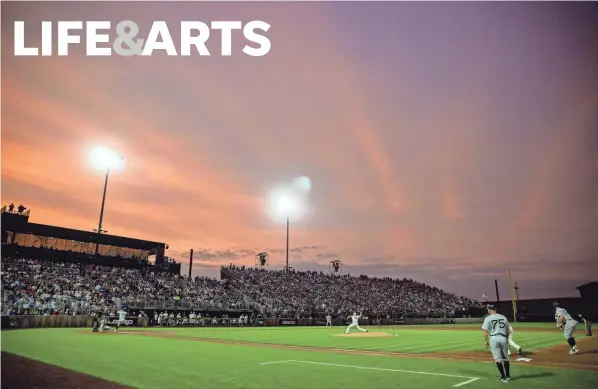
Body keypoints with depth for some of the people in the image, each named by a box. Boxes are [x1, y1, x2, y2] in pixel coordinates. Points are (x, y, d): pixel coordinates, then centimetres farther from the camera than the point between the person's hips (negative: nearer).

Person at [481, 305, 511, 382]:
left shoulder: (488, 318, -3)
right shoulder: (503, 317, 9)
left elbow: (486, 331, -7)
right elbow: (507, 330, 13)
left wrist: (485, 341, 3)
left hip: (494, 338, -4)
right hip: (503, 338, 4)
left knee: (498, 358, 3)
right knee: (505, 358, 16)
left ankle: (503, 377, 3)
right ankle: (508, 376, 22)